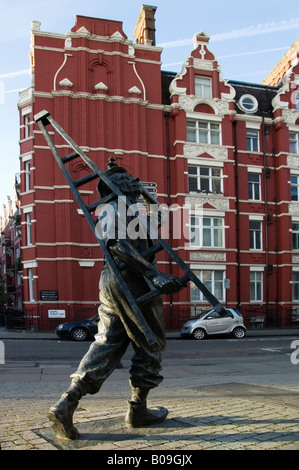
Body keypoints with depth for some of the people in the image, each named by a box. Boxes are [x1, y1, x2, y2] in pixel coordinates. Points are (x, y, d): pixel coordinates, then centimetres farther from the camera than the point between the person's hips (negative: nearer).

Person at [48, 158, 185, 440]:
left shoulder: (111, 210, 23)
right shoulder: (119, 206, -7)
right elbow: (119, 245, -23)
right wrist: (155, 275, -29)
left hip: (110, 282, 10)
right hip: (132, 282, -10)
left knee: (106, 345, 8)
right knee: (150, 344, 4)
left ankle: (66, 404, -1)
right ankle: (138, 410, 15)